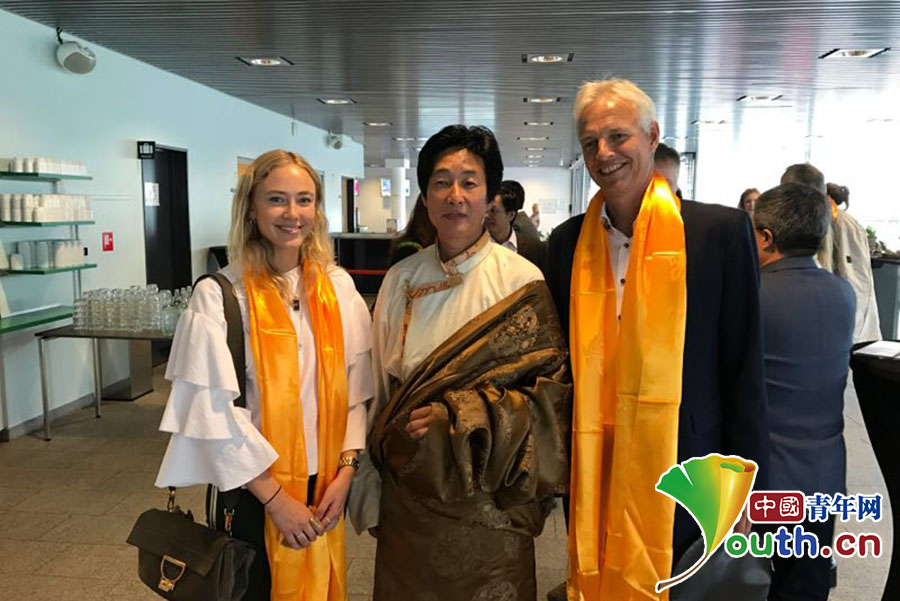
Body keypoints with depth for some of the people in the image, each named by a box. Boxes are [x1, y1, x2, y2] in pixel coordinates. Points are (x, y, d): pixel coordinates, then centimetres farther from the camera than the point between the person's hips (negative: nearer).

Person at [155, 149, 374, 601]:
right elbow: (214, 411, -14)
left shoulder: (338, 288, -1)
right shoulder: (218, 296, -12)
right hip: (252, 492, -3)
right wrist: (275, 497, -13)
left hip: (324, 488, 4)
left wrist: (346, 471, -7)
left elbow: (357, 387, 1)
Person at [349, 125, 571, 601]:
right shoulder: (402, 279, 2)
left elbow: (550, 387, -10)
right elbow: (380, 385, 8)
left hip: (484, 495, -3)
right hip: (406, 488, 4)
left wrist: (458, 418, -19)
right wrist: (370, 482, 11)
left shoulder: (520, 281, -11)